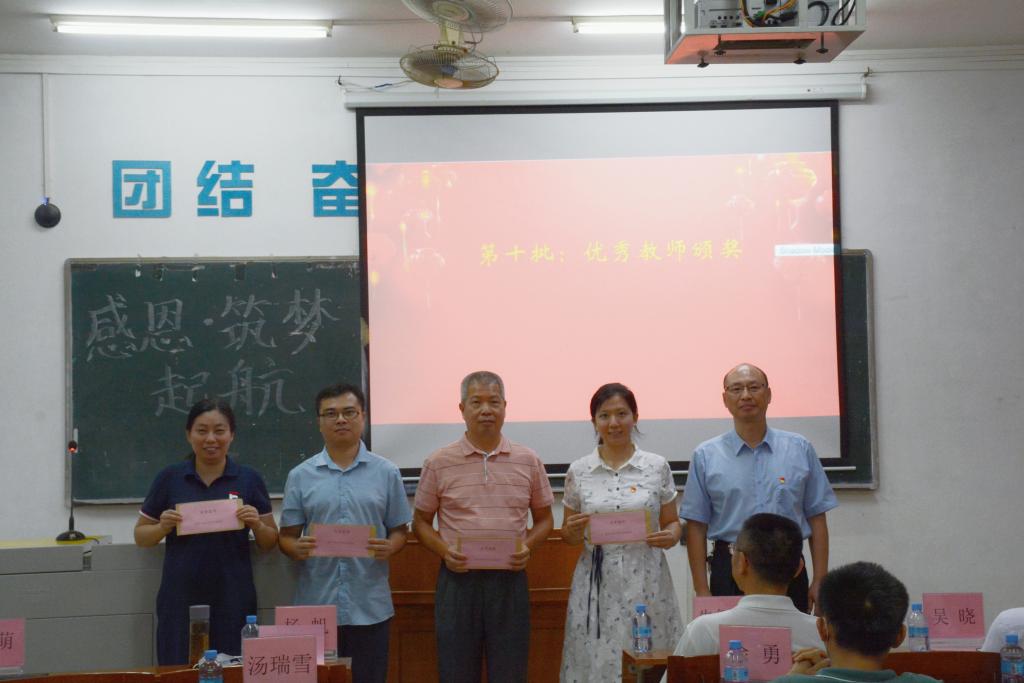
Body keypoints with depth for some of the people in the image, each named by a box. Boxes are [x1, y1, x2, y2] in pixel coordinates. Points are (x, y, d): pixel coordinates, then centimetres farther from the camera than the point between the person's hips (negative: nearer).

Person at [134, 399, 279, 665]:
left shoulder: (249, 479, 4)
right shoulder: (170, 478, 5)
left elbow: (270, 542, 9)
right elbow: (141, 536, 11)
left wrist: (257, 524, -11)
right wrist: (163, 527, -9)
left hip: (233, 600, 0)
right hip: (180, 600, 0)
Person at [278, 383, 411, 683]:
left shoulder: (386, 472, 4)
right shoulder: (300, 476, 5)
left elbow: (399, 530, 8)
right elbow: (287, 536, 7)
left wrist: (390, 547, -13)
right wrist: (296, 549, -15)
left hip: (370, 606, 0)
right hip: (315, 605, 0)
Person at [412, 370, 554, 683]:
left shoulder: (528, 461, 5)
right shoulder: (439, 463, 0)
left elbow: (543, 519, 14)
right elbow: (421, 522, 9)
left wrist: (528, 546, -6)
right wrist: (444, 551, -9)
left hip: (509, 579, 1)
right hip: (458, 579, -1)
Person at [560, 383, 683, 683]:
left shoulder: (657, 466, 3)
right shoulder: (578, 471, 4)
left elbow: (673, 522, 10)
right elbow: (568, 536, 11)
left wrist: (670, 536, -11)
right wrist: (572, 530, -10)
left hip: (646, 581, 0)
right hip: (597, 583, 1)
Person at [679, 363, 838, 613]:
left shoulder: (800, 449, 7)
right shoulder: (705, 456, 5)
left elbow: (817, 519, 7)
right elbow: (696, 527, 3)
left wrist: (819, 582, 1)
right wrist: (702, 591, -2)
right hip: (729, 572, -1)